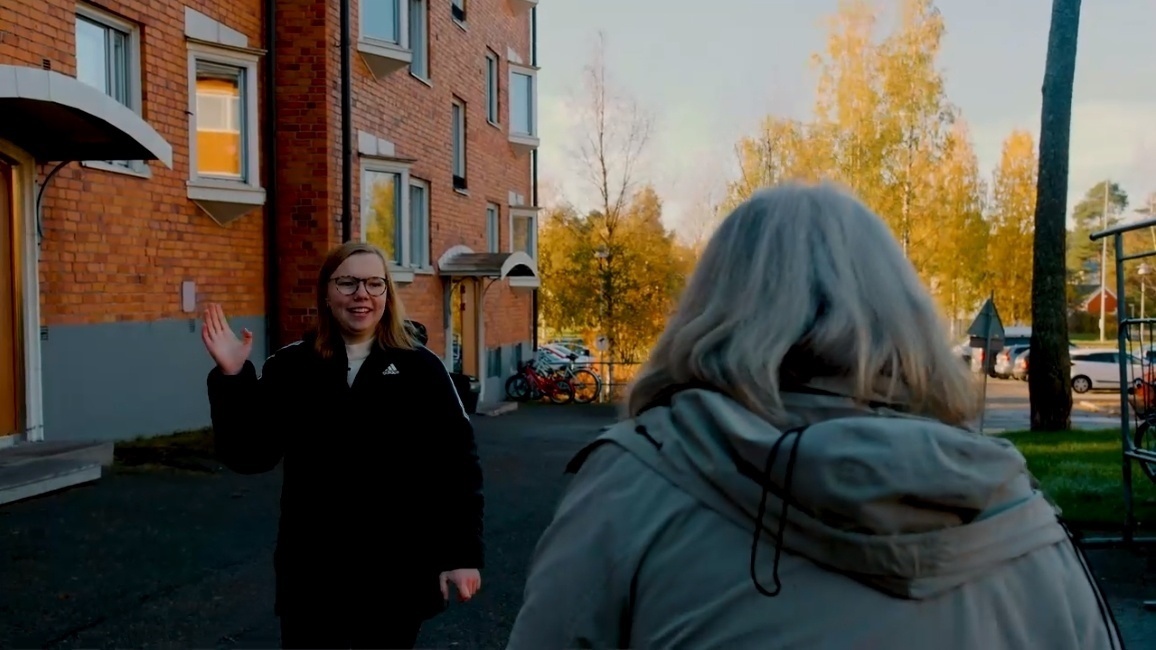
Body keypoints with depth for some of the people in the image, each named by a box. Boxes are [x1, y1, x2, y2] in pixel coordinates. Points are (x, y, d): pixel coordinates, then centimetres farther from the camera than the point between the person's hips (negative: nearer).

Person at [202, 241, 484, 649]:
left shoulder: (419, 368, -3)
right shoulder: (290, 367, 1)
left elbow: (457, 463, -4)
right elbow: (250, 456, -2)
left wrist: (462, 554, -8)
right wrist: (232, 379, -14)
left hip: (399, 568, -1)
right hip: (312, 569, 1)